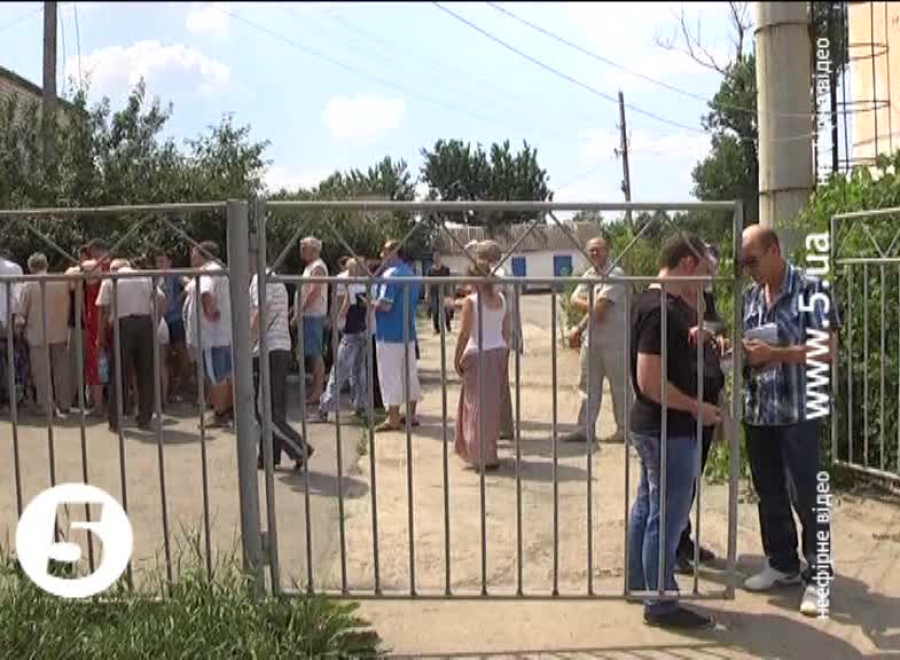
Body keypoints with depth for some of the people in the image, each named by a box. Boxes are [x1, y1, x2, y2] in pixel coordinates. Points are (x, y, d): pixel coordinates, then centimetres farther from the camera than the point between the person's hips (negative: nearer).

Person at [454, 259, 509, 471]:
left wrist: (457, 359, -5)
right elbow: (506, 330, 9)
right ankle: (488, 452, 26)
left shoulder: (471, 301, -12)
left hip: (479, 354, -6)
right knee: (494, 402, 15)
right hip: (499, 351, 6)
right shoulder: (501, 299, 6)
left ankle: (484, 457, 2)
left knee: (478, 405, 1)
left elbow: (464, 333, -13)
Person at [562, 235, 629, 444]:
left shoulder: (614, 274, -12)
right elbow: (575, 300, 5)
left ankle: (623, 429, 10)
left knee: (619, 386, 2)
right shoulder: (588, 274, 14)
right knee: (588, 385, 9)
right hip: (591, 339, 8)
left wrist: (580, 328, -7)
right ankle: (585, 428, 14)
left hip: (613, 339, -7)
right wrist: (591, 306, -12)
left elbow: (600, 307, -17)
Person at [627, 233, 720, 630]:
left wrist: (692, 336, 7)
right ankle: (661, 605, 12)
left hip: (650, 426, 10)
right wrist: (697, 408, -16)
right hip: (670, 431, -10)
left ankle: (639, 583, 34)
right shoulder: (662, 310, -22)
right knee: (667, 518, 0)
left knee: (647, 507, 20)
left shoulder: (652, 301, 9)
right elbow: (650, 382, -26)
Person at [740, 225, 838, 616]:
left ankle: (818, 576, 14)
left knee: (806, 496, 0)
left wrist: (773, 353, -22)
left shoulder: (810, 290, -10)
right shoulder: (751, 296, 10)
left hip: (798, 412, -6)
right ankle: (783, 565, 29)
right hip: (758, 411, 6)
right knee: (769, 494, 14)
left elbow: (827, 350, -15)